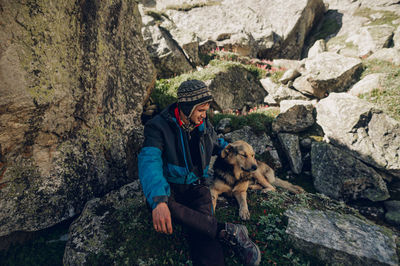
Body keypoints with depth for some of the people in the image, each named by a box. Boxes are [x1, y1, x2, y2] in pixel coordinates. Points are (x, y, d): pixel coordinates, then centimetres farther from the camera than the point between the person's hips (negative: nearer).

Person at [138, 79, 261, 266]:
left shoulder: (204, 125, 5)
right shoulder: (159, 126, -13)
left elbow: (217, 143, 28)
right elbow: (149, 161, -30)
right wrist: (158, 200, -46)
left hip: (195, 187, 3)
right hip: (169, 187, -3)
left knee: (204, 228, -27)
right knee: (161, 204, -38)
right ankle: (228, 231, -33)